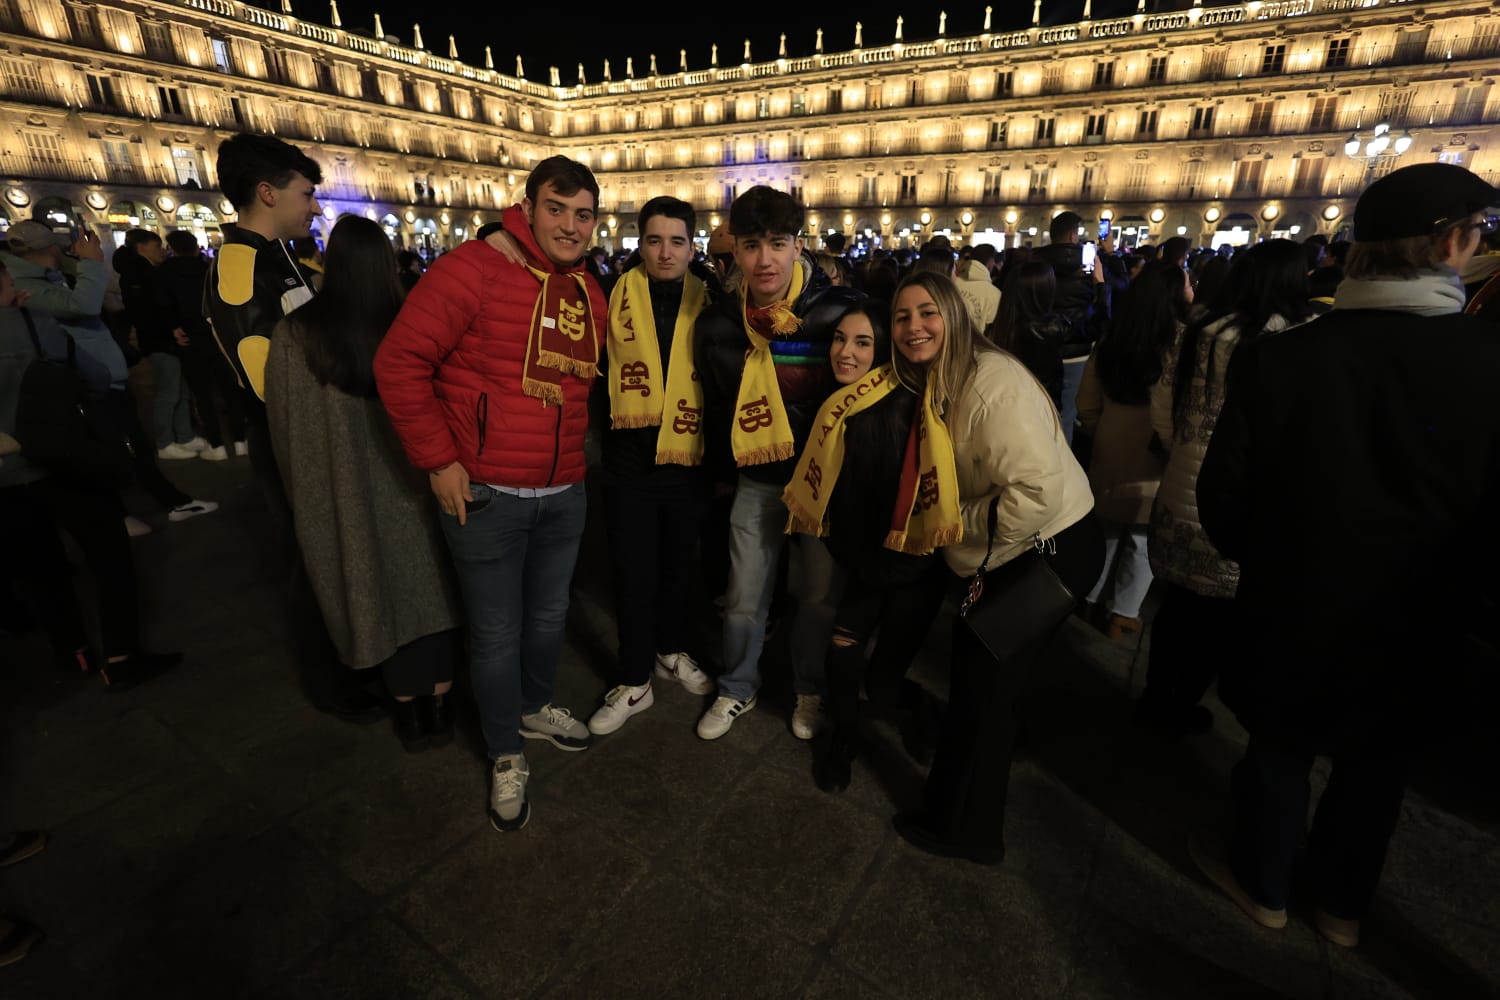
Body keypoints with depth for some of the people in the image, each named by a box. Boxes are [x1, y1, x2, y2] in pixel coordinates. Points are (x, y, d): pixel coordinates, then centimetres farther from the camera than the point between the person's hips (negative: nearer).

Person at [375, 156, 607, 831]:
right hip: (485, 495, -6)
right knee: (496, 634, 8)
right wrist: (438, 460, -13)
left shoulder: (590, 295, 9)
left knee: (548, 616, 21)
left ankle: (536, 708, 48)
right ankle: (506, 756, 32)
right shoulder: (475, 268, -11)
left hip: (564, 495, 6)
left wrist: (573, 455, 13)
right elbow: (399, 363, -12)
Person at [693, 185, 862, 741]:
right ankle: (737, 690, 36)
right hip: (757, 481, 2)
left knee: (819, 595, 13)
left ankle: (810, 690, 38)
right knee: (744, 600, 10)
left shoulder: (842, 311, -16)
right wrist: (722, 468, 14)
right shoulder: (718, 324, -4)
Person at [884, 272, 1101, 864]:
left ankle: (966, 830, 28)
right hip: (1000, 555, 9)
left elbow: (1039, 491, -31)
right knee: (973, 666, 22)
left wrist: (962, 523, -18)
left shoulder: (993, 382, -26)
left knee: (984, 688, 3)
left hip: (1050, 549, -9)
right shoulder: (935, 383, 4)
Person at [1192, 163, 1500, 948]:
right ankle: (1341, 902, 44)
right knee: (1375, 767, 23)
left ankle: (1262, 883, 41)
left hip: (1295, 606, -1)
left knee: (1281, 751, 19)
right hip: (1417, 620, 2)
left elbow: (1223, 496, -14)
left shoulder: (1278, 358, -20)